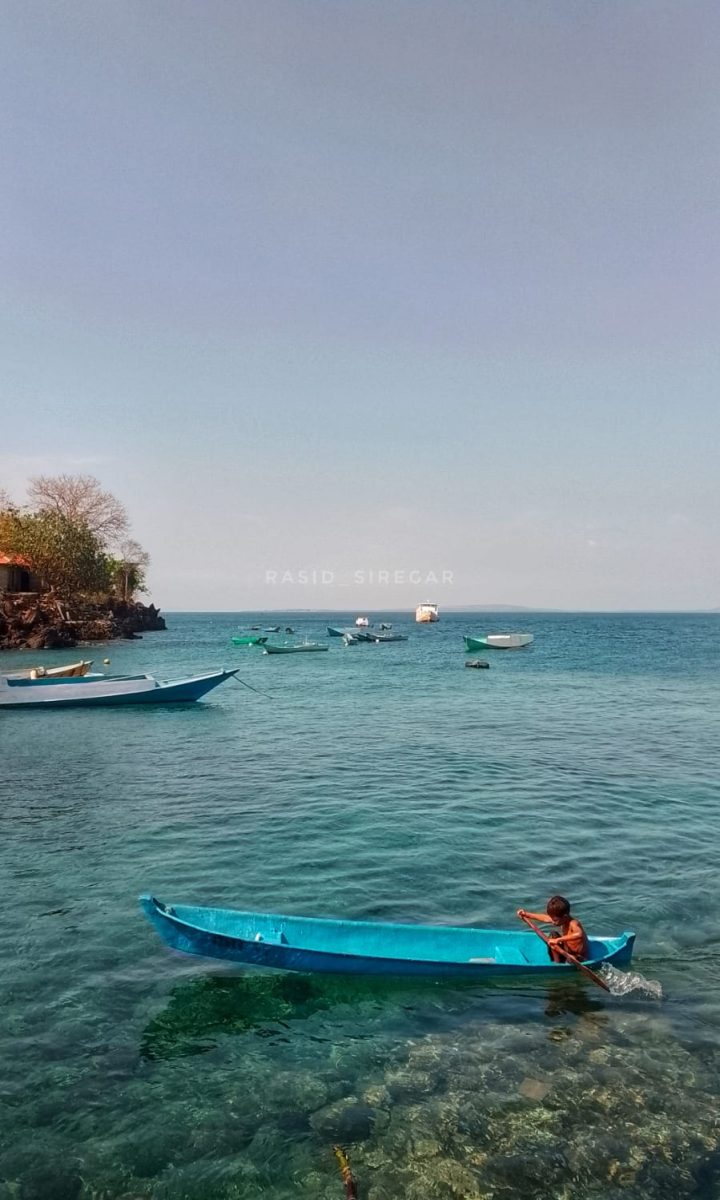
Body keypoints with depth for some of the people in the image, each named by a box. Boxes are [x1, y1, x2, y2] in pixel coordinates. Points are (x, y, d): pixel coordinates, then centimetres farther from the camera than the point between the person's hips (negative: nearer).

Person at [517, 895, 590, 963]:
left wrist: (559, 940, -53)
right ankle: (556, 963, 4)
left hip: (579, 959, -9)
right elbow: (545, 918, 9)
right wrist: (526, 914, 10)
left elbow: (579, 934, -52)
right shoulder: (560, 920, -5)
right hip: (568, 954, 9)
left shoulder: (573, 923, -30)